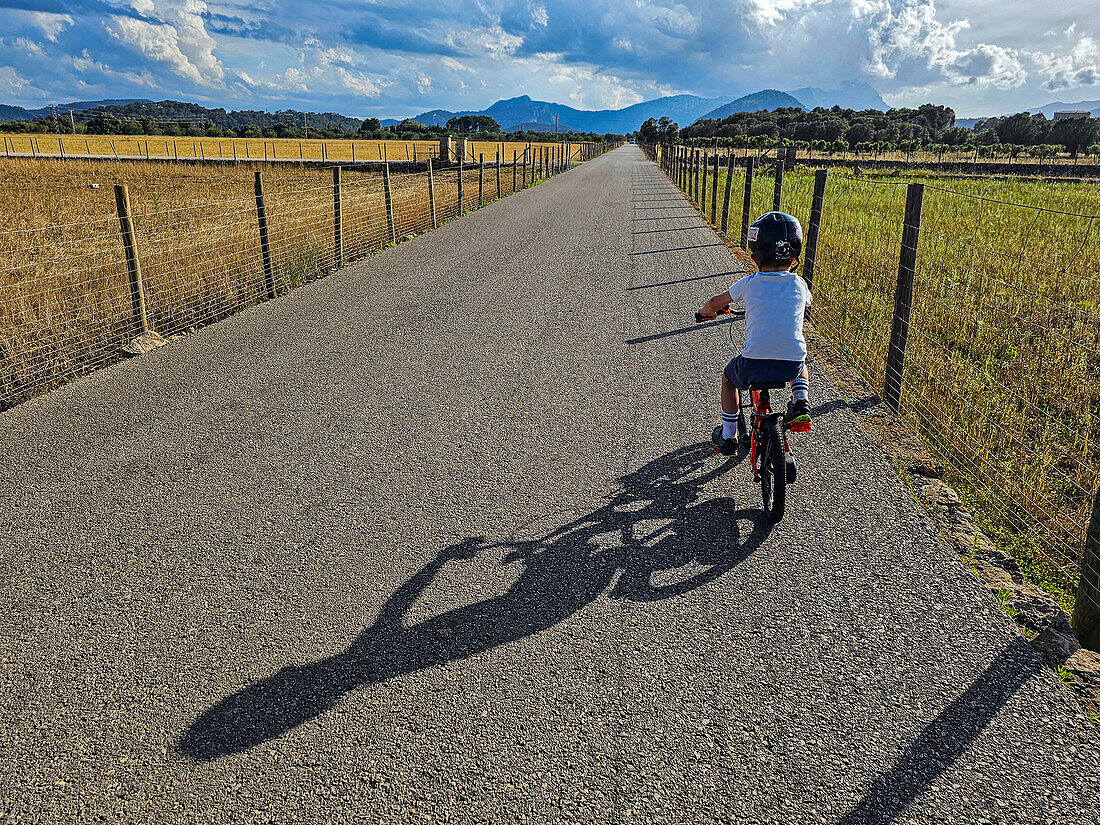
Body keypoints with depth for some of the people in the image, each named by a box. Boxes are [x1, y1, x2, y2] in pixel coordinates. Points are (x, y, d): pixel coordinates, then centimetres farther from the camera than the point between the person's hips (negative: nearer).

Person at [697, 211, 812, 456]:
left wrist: (706, 312, 39)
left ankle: (728, 436, 34)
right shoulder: (799, 285, 8)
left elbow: (716, 302, 16)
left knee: (728, 378, 31)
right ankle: (800, 404, 16)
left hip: (754, 364, -2)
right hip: (791, 366, 2)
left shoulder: (749, 284, 2)